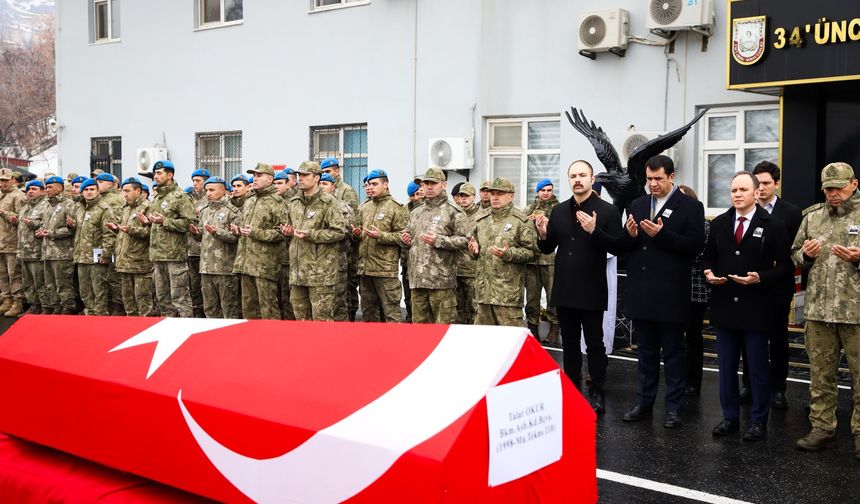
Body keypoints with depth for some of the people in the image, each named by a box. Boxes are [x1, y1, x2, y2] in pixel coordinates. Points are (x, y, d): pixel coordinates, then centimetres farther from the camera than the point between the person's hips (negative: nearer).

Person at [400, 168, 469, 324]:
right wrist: (405, 240, 7)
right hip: (417, 279, 6)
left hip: (441, 280, -6)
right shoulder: (415, 213, 19)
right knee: (419, 321, 12)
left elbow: (464, 240, -9)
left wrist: (438, 240, -19)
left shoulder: (453, 212, -2)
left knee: (444, 323, -4)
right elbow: (407, 234, 31)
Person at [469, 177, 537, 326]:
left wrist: (509, 254, -21)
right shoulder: (481, 220, 16)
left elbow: (532, 252, -8)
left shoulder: (521, 221, -3)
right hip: (483, 289, 6)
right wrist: (474, 249, 6)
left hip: (508, 292, -6)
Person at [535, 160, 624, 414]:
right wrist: (543, 234, -10)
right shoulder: (558, 211, 8)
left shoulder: (607, 210, -6)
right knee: (569, 344, 15)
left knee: (594, 345, 5)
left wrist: (595, 231, -26)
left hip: (591, 291, -4)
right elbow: (548, 249, 11)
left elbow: (617, 247, -12)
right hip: (564, 289, 5)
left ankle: (597, 393, 17)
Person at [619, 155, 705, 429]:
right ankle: (644, 403, 23)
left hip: (670, 294, -5)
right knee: (646, 352, 14)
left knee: (673, 352, 6)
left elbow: (695, 245, -13)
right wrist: (631, 235, -11)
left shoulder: (690, 206, -4)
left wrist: (662, 234, -21)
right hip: (641, 292, 5)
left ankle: (673, 407, 15)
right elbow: (625, 245, 11)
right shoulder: (638, 205, 12)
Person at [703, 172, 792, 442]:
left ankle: (758, 421, 17)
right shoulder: (718, 224, 8)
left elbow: (785, 267, -5)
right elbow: (708, 257, 15)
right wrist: (709, 272, -6)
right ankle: (730, 417, 23)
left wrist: (760, 278, -20)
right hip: (724, 306, 4)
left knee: (758, 368, 6)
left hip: (755, 308, -4)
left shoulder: (773, 226, -4)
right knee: (726, 367, 11)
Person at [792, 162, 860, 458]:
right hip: (818, 309, 4)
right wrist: (805, 254, -3)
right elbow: (795, 255, 18)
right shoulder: (812, 217, 12)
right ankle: (822, 427, 21)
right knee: (820, 373, 11)